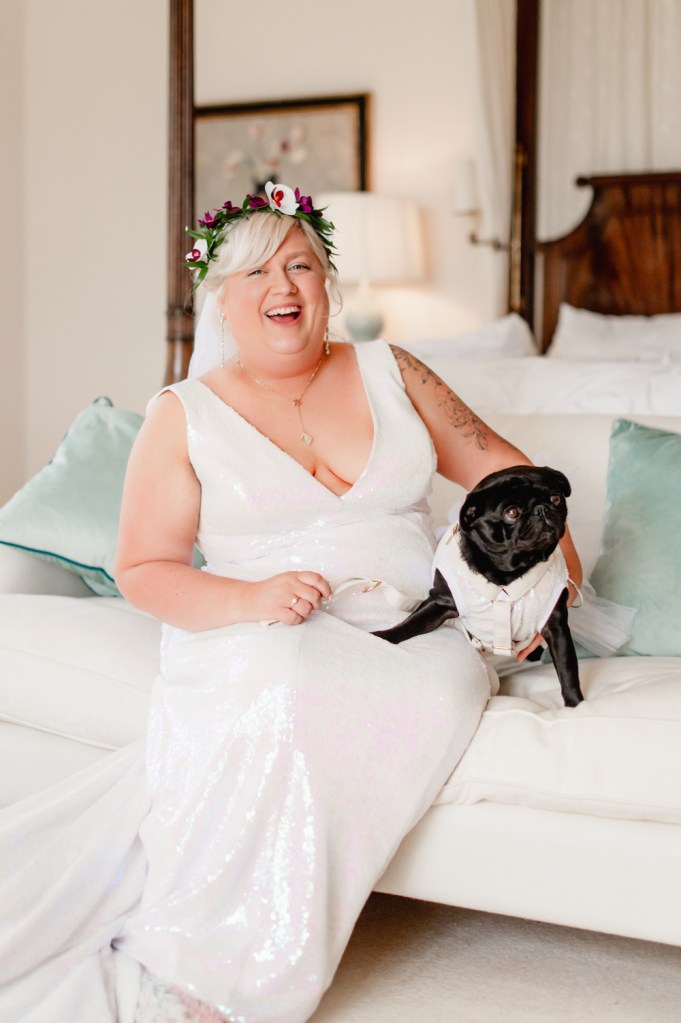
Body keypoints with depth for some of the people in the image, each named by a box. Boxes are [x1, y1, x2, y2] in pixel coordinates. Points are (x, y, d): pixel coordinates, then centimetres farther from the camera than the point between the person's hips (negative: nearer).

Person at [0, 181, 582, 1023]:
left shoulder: (388, 372, 14)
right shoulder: (183, 416, 6)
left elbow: (496, 463, 18)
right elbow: (143, 570, 3)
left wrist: (552, 556, 1)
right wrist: (249, 599, -15)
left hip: (412, 629, 3)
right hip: (263, 637, -2)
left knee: (447, 686, -33)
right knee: (284, 692, -39)